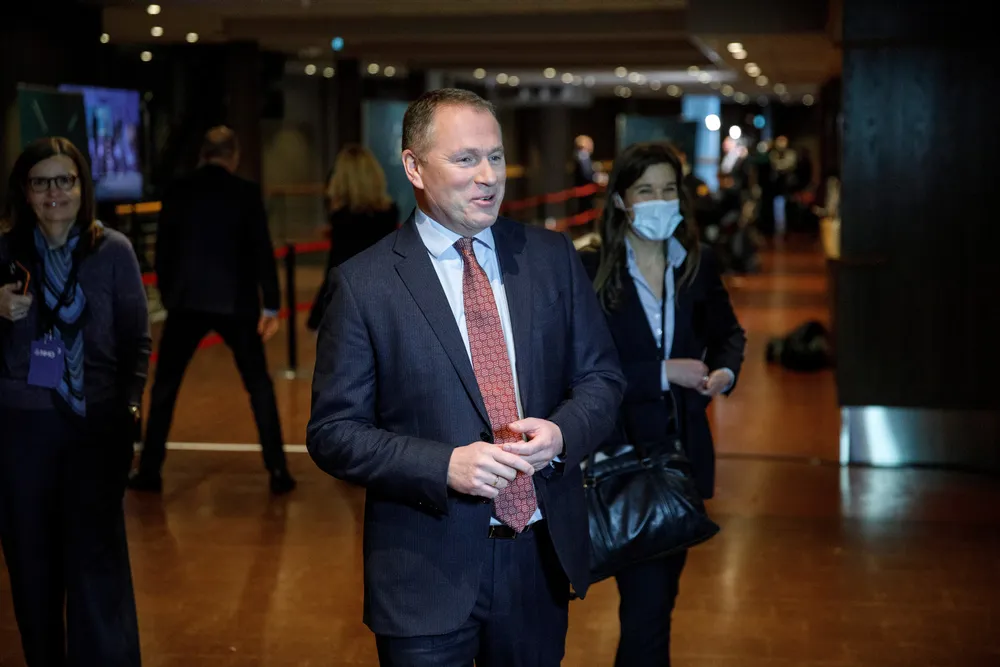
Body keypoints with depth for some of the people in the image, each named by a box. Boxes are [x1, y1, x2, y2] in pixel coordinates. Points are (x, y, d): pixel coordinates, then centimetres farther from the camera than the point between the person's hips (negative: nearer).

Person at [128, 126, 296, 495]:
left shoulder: (177, 192, 3)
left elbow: (163, 250, 6)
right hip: (235, 302, -1)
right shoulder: (247, 192, -4)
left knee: (165, 386, 13)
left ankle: (149, 470, 14)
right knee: (259, 385, 10)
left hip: (187, 301, 1)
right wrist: (271, 305, -2)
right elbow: (262, 251, -6)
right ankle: (278, 471, 7)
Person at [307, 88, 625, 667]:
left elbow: (602, 375, 8)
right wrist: (446, 465, -20)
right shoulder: (363, 283, -7)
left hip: (544, 554, 4)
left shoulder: (553, 257, 3)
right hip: (428, 573, -3)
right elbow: (334, 432, -7)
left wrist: (562, 433, -13)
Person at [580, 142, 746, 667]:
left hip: (686, 452, 5)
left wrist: (725, 371, -4)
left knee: (661, 593, 19)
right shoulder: (591, 273, -11)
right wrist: (664, 373, -21)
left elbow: (728, 333, 17)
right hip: (624, 451, -5)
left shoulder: (699, 264, 2)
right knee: (647, 601, -8)